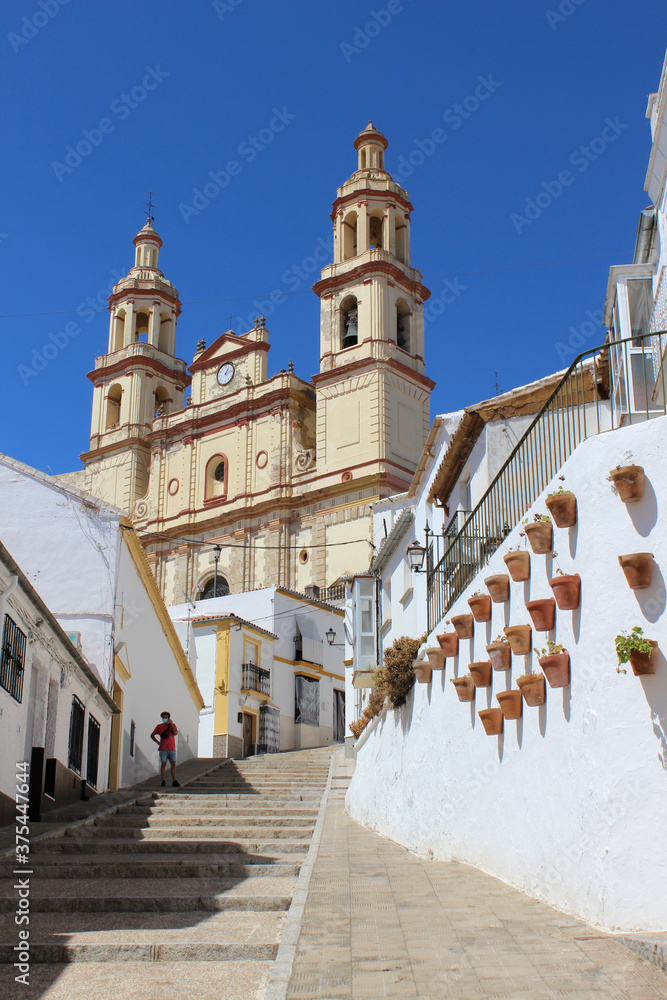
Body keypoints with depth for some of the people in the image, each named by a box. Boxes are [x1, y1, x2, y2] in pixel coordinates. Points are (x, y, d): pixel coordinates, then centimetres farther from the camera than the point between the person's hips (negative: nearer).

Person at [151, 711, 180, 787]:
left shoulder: (173, 725, 10)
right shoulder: (159, 727, 7)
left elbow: (175, 733, -7)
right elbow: (152, 735, 11)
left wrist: (171, 724, -8)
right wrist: (158, 742, -2)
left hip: (172, 748, 1)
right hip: (163, 749, -1)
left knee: (173, 764, -1)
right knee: (163, 764, -5)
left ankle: (174, 782, 0)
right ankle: (163, 782, -1)